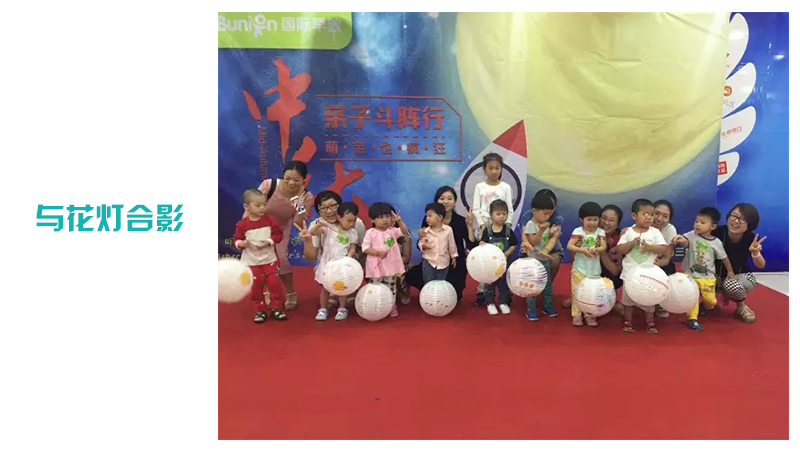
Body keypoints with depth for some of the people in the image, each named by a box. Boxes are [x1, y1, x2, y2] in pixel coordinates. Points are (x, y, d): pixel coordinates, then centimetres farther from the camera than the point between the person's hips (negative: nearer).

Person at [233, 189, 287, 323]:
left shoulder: (270, 219, -7)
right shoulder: (242, 224, -10)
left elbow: (278, 234, -6)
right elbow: (237, 238, -2)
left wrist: (268, 242, -20)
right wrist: (241, 243, -25)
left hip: (269, 259, 1)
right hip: (251, 262, 0)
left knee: (275, 283, -1)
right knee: (255, 286, 6)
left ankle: (276, 308, 15)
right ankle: (260, 310, 21)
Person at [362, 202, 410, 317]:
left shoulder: (392, 231, 6)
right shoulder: (370, 232, -7)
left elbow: (405, 232, 0)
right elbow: (365, 247, -12)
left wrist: (399, 221, -14)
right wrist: (378, 253, -23)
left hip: (390, 265, 4)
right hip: (376, 266, -3)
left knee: (391, 287, 13)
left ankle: (392, 306, 23)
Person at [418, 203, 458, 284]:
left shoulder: (448, 229, -11)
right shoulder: (425, 231, -8)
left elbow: (452, 244, 0)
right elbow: (420, 244, 0)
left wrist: (454, 257, 7)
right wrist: (423, 246, -23)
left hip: (443, 262, 0)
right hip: (428, 261, 1)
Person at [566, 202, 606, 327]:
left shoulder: (600, 232, 0)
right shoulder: (578, 231, -8)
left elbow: (604, 247, -9)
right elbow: (569, 246, -16)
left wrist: (597, 249, -31)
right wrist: (582, 250, -30)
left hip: (594, 269, 2)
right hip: (580, 268, -2)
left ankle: (589, 314, 20)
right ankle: (576, 315, 11)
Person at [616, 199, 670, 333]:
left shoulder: (655, 232, -2)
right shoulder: (628, 232, -3)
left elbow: (664, 249, -8)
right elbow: (620, 249, -8)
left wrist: (649, 247, -22)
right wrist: (632, 243, -22)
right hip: (630, 271, 0)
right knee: (628, 296, 10)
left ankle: (650, 321, 25)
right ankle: (628, 320, 25)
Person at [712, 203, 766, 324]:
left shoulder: (751, 239, -19)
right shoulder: (718, 232, -25)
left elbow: (761, 266, -14)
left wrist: (755, 252, -37)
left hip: (739, 274, 0)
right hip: (717, 274, 1)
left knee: (731, 285, -36)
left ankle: (741, 306, 1)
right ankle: (721, 291, 9)